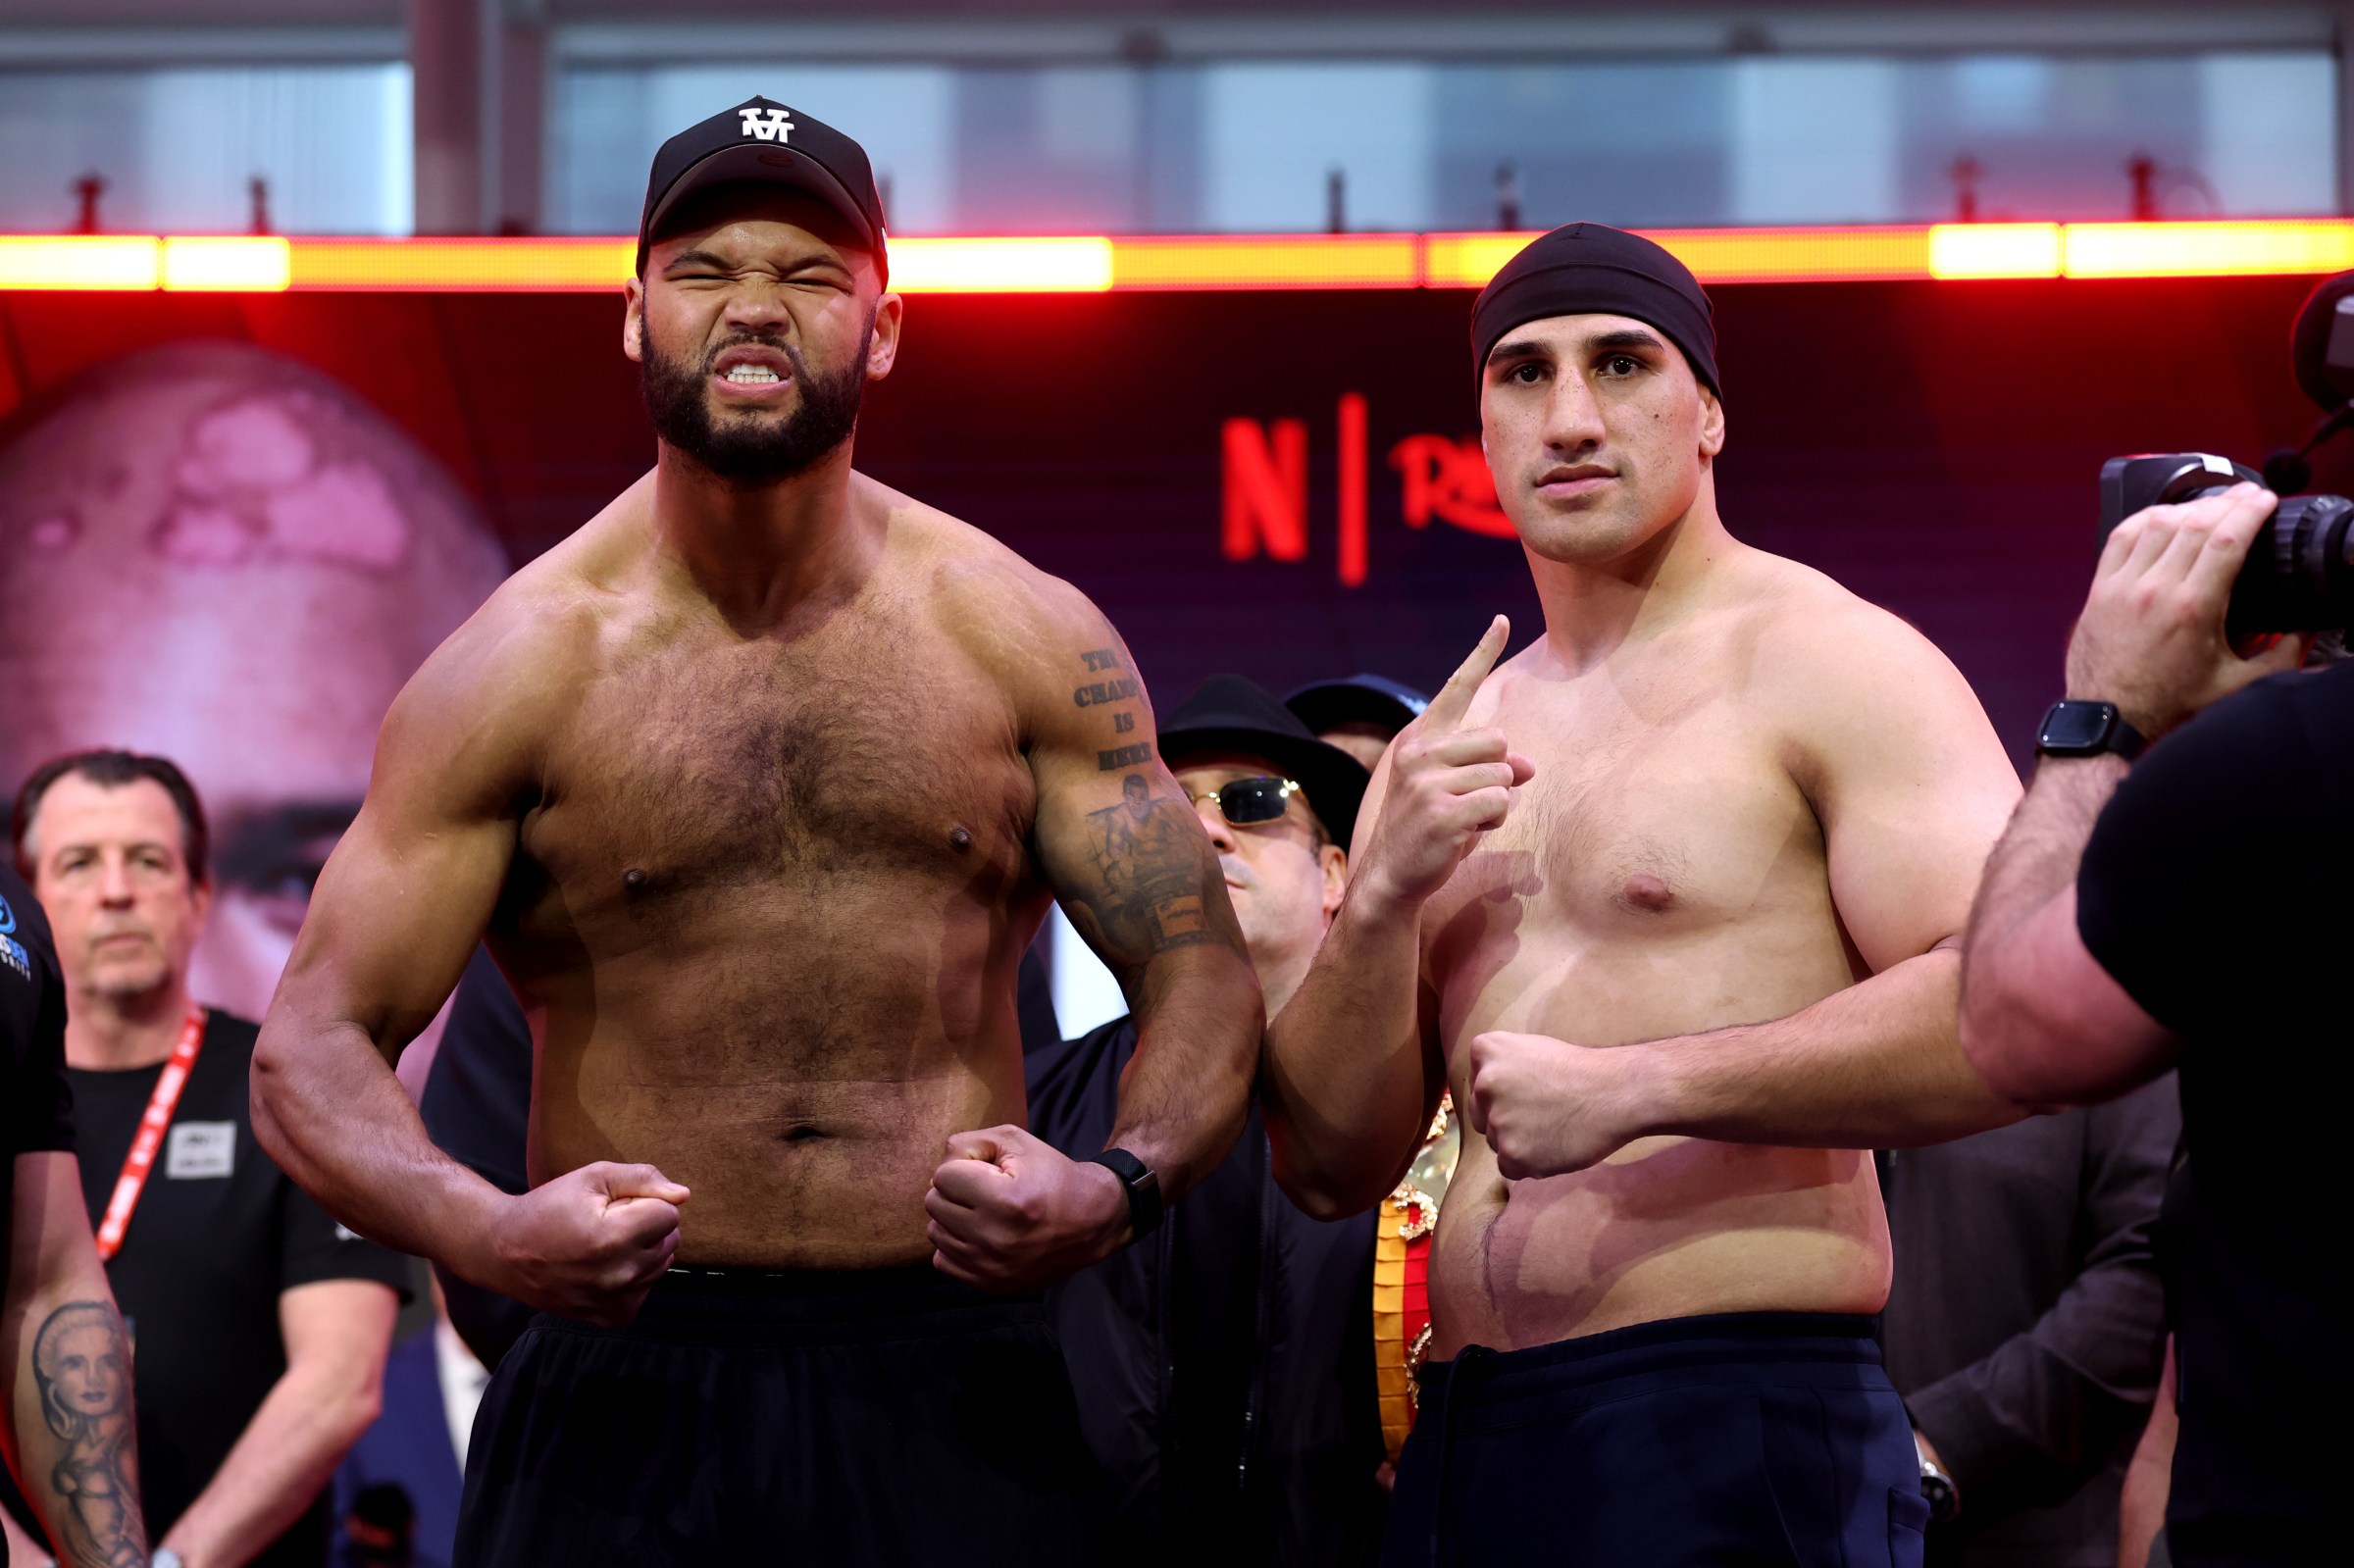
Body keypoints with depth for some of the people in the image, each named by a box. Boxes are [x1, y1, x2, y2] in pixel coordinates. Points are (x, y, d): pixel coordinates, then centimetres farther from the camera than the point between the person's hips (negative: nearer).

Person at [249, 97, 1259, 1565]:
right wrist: (486, 1230, -24)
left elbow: (1199, 972, 5)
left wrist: (1117, 1190, -18)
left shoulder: (1027, 643, 4)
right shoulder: (521, 670, -1)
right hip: (627, 1379, -1)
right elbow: (315, 1044, -3)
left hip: (951, 1388, 1)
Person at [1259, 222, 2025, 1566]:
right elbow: (1328, 1171, 15)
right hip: (1471, 1442, 6)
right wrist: (1382, 900, -3)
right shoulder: (1445, 760, 18)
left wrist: (1633, 1089, -16)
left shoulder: (1830, 667, -1)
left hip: (1739, 1432, -6)